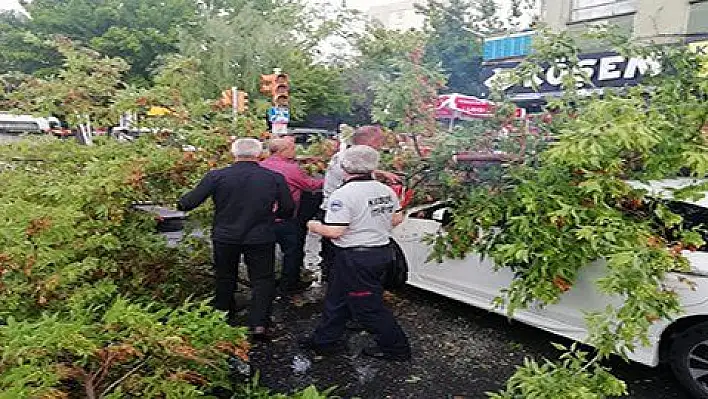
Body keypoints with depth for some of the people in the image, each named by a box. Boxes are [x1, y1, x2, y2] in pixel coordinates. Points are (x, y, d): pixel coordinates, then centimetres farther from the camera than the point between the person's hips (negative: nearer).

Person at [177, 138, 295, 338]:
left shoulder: (216, 176, -10)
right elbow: (288, 210, -2)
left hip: (225, 237, 2)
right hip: (261, 238, -1)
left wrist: (181, 204, 14)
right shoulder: (275, 178, -9)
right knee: (262, 280, 13)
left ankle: (225, 320, 38)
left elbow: (189, 202, -8)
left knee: (225, 279, 22)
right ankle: (258, 324, 7)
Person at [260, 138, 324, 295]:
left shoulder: (261, 166, -1)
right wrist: (326, 180, 10)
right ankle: (289, 285, 20)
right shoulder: (291, 168, -17)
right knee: (292, 251, 10)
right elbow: (310, 184, -5)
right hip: (285, 220, -6)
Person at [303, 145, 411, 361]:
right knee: (337, 297, 21)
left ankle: (396, 347, 21)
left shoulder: (342, 194, -21)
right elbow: (397, 219, 12)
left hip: (355, 258, -9)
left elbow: (334, 232, -24)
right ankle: (324, 340, 34)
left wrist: (315, 227, -5)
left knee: (368, 306, 7)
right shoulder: (386, 190, 3)